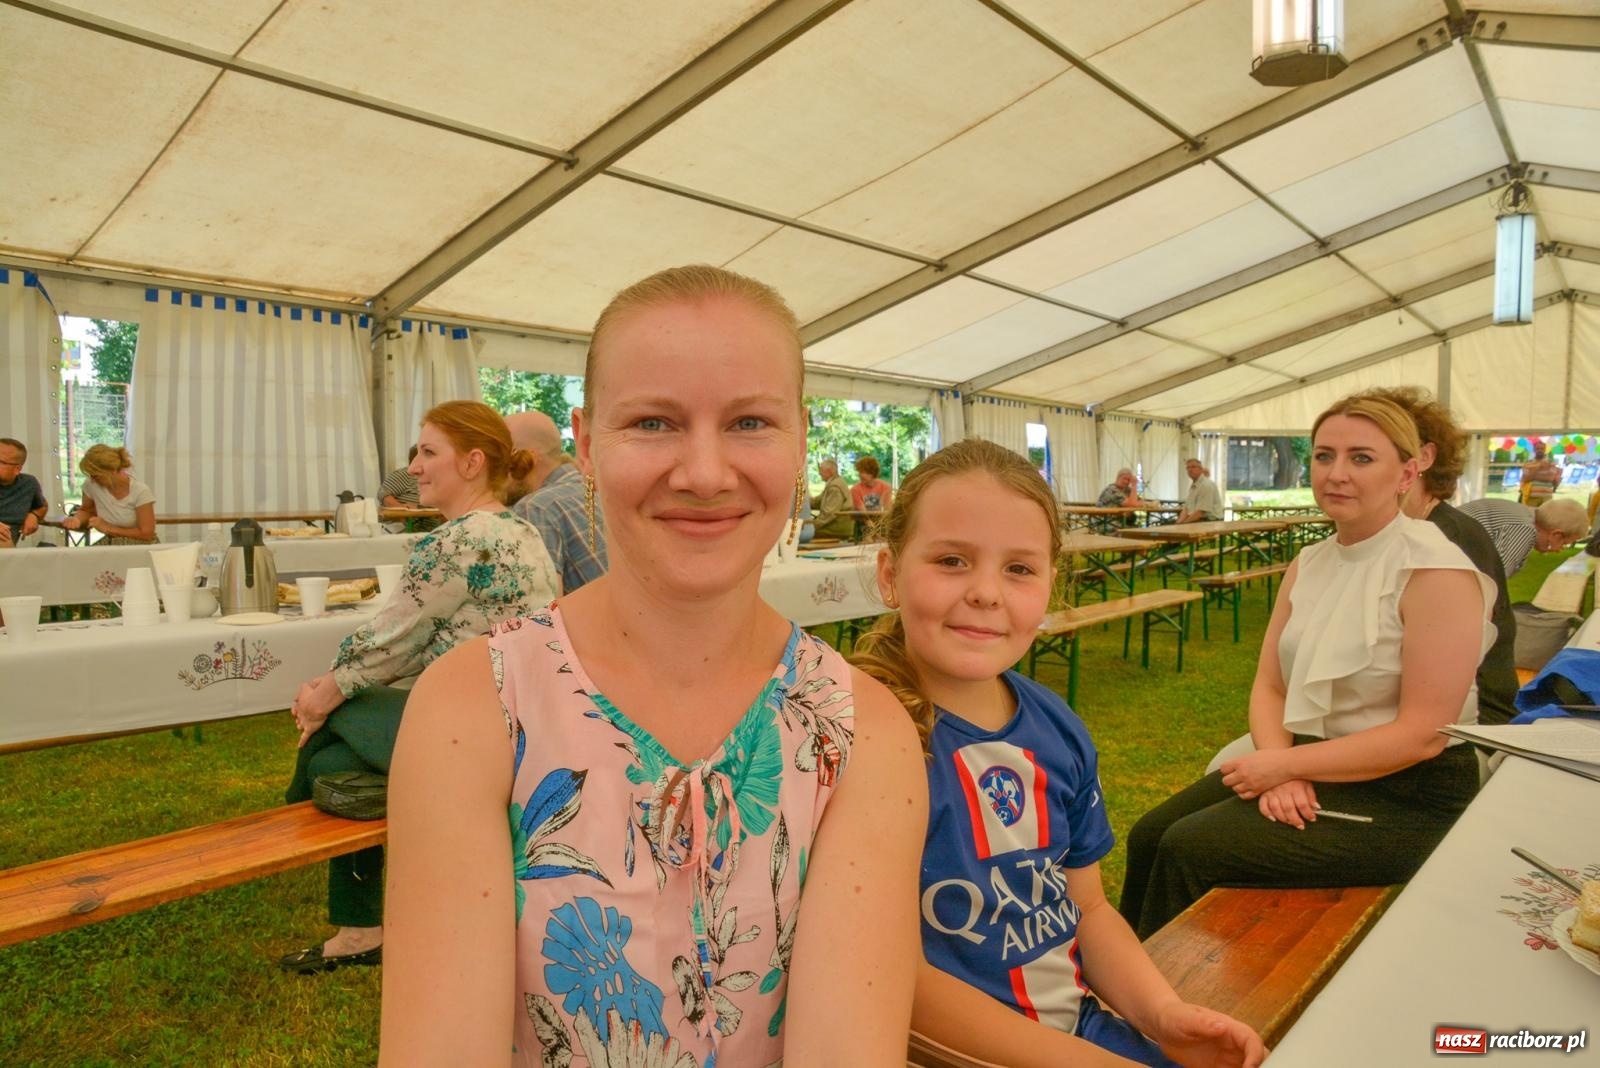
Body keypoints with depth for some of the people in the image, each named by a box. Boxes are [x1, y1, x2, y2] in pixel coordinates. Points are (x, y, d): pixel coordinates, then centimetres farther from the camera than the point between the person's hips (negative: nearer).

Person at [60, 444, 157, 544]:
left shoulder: (140, 491, -16)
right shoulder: (91, 485, -3)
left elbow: (146, 534, -17)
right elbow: (86, 510, 19)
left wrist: (108, 528, -12)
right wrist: (77, 519, -3)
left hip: (140, 547, -5)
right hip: (109, 545, 5)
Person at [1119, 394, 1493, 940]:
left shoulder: (1435, 571, -16)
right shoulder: (1309, 563, 6)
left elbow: (1422, 735, -19)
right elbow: (1269, 686, 4)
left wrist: (1287, 765, -19)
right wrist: (1278, 768, -15)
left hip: (1405, 794, -7)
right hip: (1311, 767, 7)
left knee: (1190, 849, -18)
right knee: (1150, 834, -7)